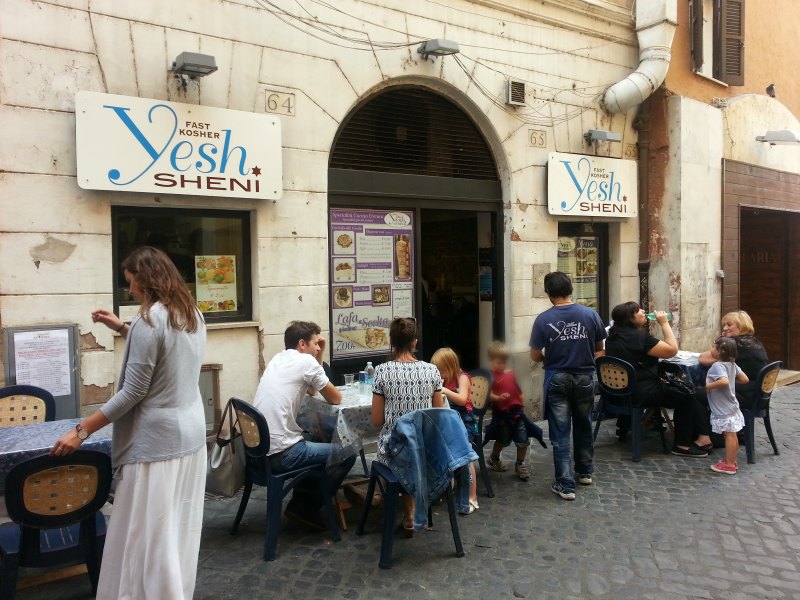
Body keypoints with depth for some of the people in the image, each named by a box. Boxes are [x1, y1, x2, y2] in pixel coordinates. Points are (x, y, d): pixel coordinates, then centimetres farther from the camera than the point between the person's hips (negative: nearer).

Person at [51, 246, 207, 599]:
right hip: (191, 434, 9)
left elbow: (132, 394, -16)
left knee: (146, 536, 4)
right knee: (180, 530, 17)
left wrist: (81, 431, -9)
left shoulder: (149, 320, -17)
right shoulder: (193, 315, 8)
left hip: (156, 441, -9)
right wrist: (122, 329, 21)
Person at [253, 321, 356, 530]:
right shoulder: (306, 361, -9)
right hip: (279, 454, -9)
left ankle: (301, 500, 25)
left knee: (316, 440, 30)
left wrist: (318, 357, 16)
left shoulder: (278, 359, 15)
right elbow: (336, 399, 1)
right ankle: (305, 506, 10)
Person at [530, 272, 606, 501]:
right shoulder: (590, 314, -6)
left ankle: (565, 485, 3)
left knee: (560, 434, 3)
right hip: (584, 377, 3)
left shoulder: (543, 319, -12)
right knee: (584, 427, 22)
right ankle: (585, 472, 36)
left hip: (557, 379, -3)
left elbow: (535, 356, -6)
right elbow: (599, 348, 6)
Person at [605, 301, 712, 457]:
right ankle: (683, 445, 17)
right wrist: (664, 323, -9)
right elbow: (672, 350, -17)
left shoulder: (613, 336, 7)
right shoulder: (638, 336, -21)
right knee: (686, 396, 7)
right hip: (641, 393, -9)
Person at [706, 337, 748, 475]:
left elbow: (724, 381, -39)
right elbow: (745, 379, 7)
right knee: (732, 435, 17)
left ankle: (729, 465, 8)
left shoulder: (717, 366, -23)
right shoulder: (732, 364, 3)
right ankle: (732, 461, 29)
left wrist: (709, 386, -26)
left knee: (729, 435, -1)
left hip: (724, 411, -9)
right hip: (731, 407, 9)